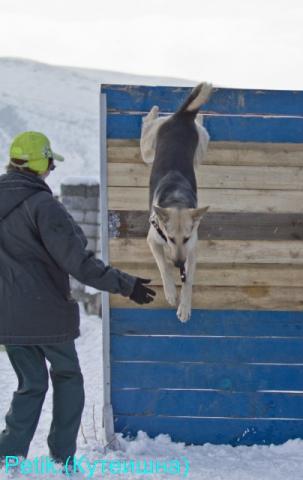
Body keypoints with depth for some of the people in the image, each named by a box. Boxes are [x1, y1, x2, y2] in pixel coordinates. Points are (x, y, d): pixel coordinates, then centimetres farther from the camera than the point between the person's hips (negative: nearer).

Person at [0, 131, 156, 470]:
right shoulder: (41, 204, -17)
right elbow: (77, 261, -21)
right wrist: (125, 285, -16)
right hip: (45, 311, -5)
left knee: (30, 384, 16)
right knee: (67, 377, 16)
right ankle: (63, 454, 14)